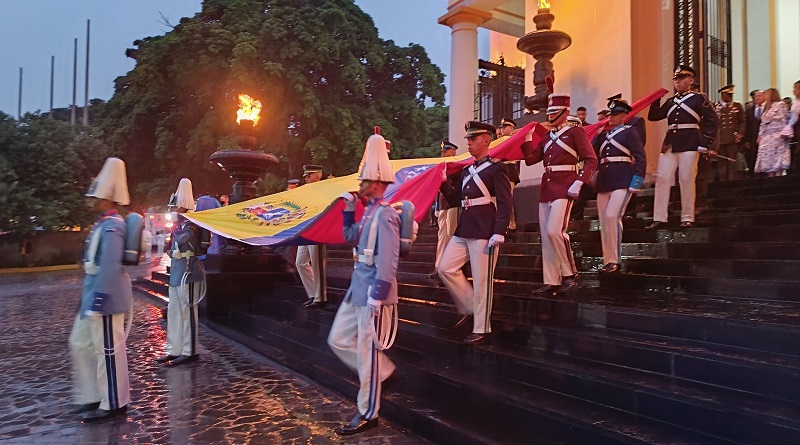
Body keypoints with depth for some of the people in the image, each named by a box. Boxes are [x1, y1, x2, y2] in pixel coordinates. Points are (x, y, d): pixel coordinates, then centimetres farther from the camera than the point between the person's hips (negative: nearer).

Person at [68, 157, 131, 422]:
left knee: (108, 350, 0)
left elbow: (110, 267, -24)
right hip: (94, 293, 11)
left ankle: (113, 404, 13)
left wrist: (99, 300, -23)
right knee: (80, 344, 18)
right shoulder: (103, 224, 14)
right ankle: (92, 396, 29)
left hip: (105, 296, -11)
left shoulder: (112, 226, -18)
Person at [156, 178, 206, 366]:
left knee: (187, 312, -4)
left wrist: (174, 229, -14)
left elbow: (182, 239, -31)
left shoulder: (190, 225, -13)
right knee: (173, 312, 13)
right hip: (177, 273, 10)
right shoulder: (180, 225, 16)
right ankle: (174, 350, 22)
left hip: (187, 273, -10)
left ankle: (190, 352, 4)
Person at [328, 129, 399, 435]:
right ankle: (383, 371, 30)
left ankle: (368, 414, 14)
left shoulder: (385, 215, -17)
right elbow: (349, 237, 26)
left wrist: (377, 295, -25)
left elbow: (389, 261, -23)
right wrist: (348, 208, 14)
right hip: (357, 289, 10)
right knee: (338, 340, 16)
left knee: (367, 351, 0)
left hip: (373, 291, -10)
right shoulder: (369, 212, 12)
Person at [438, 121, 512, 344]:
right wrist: (443, 182, 6)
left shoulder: (495, 167, -5)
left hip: (484, 232, -8)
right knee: (446, 268, 6)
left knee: (482, 281, -1)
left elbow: (504, 203, -12)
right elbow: (455, 200, 20)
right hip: (463, 230, 8)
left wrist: (499, 232, -20)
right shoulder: (466, 171, 17)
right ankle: (469, 307, 21)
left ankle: (481, 328, 11)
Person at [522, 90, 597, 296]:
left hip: (564, 188, -7)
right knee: (546, 236, 4)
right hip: (546, 188, 7)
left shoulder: (575, 132, 0)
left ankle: (570, 274, -2)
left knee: (554, 230, -20)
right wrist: (526, 139, 9)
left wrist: (579, 183, -17)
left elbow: (591, 160, -7)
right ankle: (551, 283, 9)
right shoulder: (547, 138, 20)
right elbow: (530, 159, 17)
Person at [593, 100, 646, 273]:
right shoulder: (603, 135, 20)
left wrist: (636, 182, -12)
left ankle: (614, 261, -9)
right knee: (604, 221, 4)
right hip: (603, 182, 6)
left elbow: (640, 158, -4)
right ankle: (607, 262, 12)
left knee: (612, 216, -18)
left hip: (622, 181, -6)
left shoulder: (630, 132, 3)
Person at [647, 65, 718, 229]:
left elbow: (711, 122, -1)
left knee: (687, 180, -4)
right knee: (662, 178, -1)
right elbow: (653, 116, 14)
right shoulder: (670, 101, 19)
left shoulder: (700, 98, 5)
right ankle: (659, 218, 2)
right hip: (669, 144, 5)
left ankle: (687, 218, 4)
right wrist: (656, 99, 2)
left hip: (689, 144, -5)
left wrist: (705, 144, -9)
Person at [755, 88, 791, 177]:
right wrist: (760, 136, 12)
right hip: (767, 138, 7)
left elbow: (784, 120, -5)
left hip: (777, 137, -7)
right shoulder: (767, 107, 20)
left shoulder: (781, 105, -1)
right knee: (768, 160, 2)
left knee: (777, 159, -9)